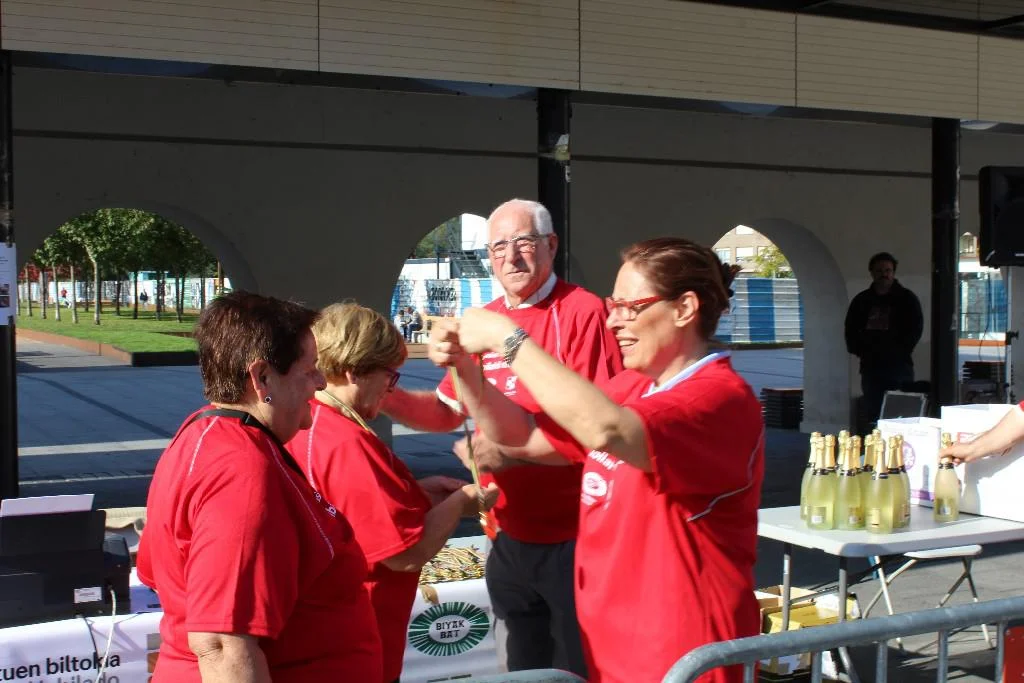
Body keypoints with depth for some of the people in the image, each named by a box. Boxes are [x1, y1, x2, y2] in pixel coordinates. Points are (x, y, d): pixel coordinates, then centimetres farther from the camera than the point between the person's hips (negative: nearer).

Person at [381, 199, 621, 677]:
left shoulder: (584, 312, -12)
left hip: (575, 540, -6)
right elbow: (447, 411, 15)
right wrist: (385, 396, -2)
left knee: (582, 669, 6)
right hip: (509, 538, 7)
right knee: (524, 667, 20)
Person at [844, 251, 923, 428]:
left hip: (899, 366, -3)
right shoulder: (861, 301, 14)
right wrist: (860, 351, 3)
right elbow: (850, 330, 17)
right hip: (870, 367, 4)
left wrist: (900, 352, -8)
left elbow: (916, 328, -1)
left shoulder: (907, 299, 4)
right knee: (871, 413, 4)